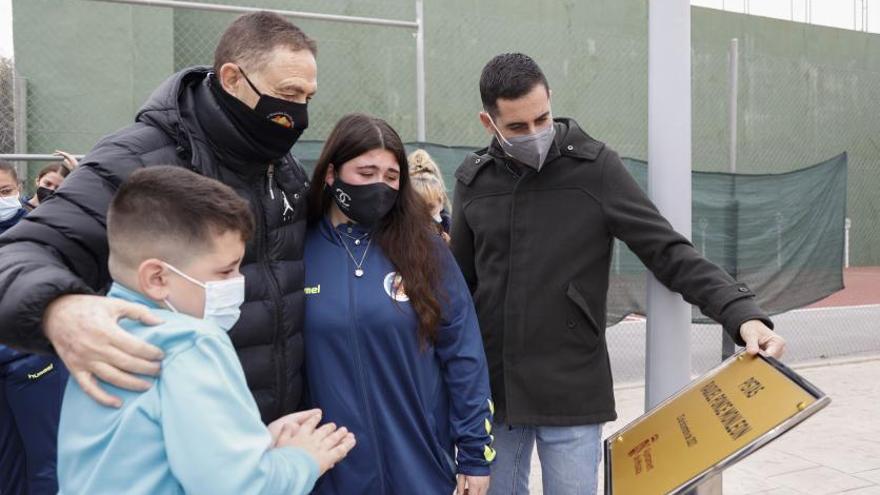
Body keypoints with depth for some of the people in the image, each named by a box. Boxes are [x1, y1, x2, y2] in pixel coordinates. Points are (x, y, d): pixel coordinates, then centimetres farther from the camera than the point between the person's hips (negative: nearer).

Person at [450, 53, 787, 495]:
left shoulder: (595, 167, -7)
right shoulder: (473, 180, 3)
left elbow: (668, 251, -10)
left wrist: (741, 312, -23)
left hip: (571, 393, -3)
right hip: (489, 389, 3)